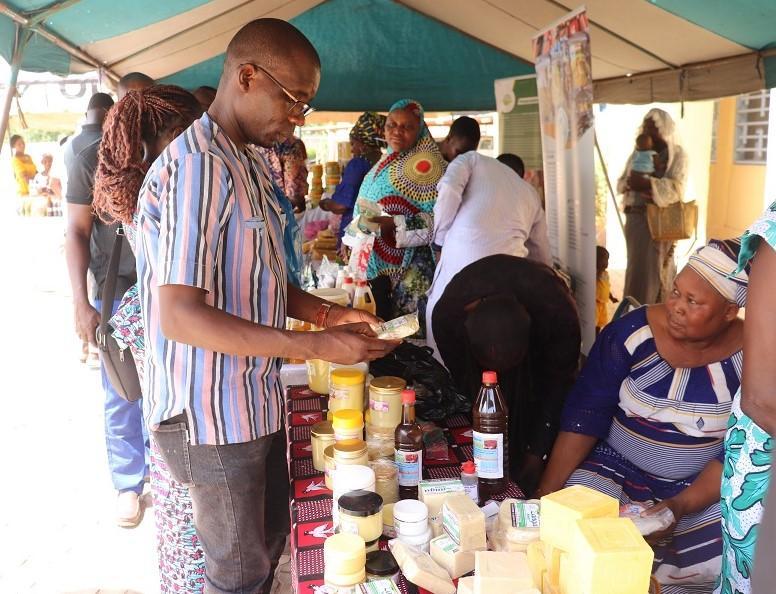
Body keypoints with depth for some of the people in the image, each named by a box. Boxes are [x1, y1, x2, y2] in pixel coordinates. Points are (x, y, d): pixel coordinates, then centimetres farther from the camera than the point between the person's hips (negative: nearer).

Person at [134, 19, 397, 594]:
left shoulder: (251, 165, 9)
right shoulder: (198, 165, -22)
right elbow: (180, 316, -28)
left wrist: (327, 313, 2)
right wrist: (316, 346, -28)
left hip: (257, 401, 9)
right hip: (212, 415, -9)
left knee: (272, 535, 25)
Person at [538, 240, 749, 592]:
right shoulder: (631, 333, -14)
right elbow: (583, 417, -13)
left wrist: (682, 506, -23)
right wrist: (546, 494, -20)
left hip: (705, 485, 1)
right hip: (616, 468, -1)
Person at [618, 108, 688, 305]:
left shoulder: (676, 154, -3)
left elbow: (676, 187, -16)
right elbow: (621, 182, 8)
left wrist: (646, 183, -28)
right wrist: (630, 183, -15)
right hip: (635, 217, 5)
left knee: (655, 268, -2)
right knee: (637, 267, 9)